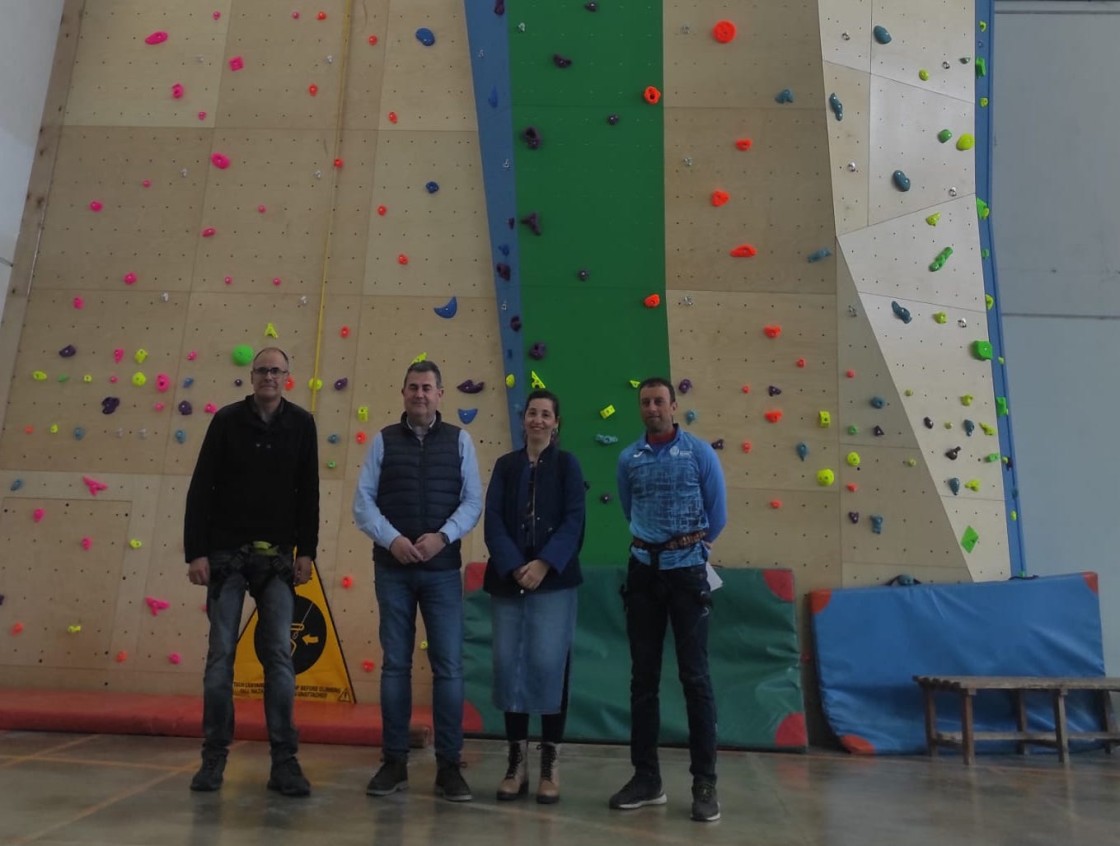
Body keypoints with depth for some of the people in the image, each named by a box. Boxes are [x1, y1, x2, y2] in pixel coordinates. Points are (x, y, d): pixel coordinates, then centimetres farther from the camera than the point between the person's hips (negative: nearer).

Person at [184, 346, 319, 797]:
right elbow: (201, 488, -2)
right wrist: (196, 551, -8)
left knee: (279, 656, -1)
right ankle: (214, 756, 14)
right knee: (220, 654, 3)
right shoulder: (227, 420, 0)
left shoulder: (301, 424, 3)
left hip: (276, 556, 1)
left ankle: (284, 761, 4)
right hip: (227, 553, 0)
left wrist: (306, 551, -1)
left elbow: (308, 493, 5)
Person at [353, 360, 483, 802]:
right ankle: (394, 761, 19)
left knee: (449, 666, 0)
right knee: (395, 664, 8)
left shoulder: (459, 440, 4)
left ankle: (449, 765, 11)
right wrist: (392, 540, -14)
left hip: (443, 569, 0)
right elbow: (363, 501, 1)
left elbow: (473, 501, -1)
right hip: (392, 568, 1)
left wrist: (442, 537, -15)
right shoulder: (384, 440, 6)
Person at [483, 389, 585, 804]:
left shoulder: (567, 464, 5)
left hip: (554, 579, -2)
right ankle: (517, 762, 15)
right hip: (507, 578, 2)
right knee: (509, 665, 2)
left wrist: (544, 564, -17)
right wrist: (515, 567, -13)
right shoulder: (505, 465, 11)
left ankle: (550, 764, 10)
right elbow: (493, 520, 1)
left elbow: (574, 521, -5)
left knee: (549, 665, -4)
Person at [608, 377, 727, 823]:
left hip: (686, 570, -3)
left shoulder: (699, 452, -3)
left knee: (695, 677, -2)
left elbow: (717, 513, 3)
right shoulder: (628, 459, 5)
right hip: (644, 571, 3)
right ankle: (646, 777, 18)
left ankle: (705, 783, 7)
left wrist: (689, 545, 8)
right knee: (643, 677, 7)